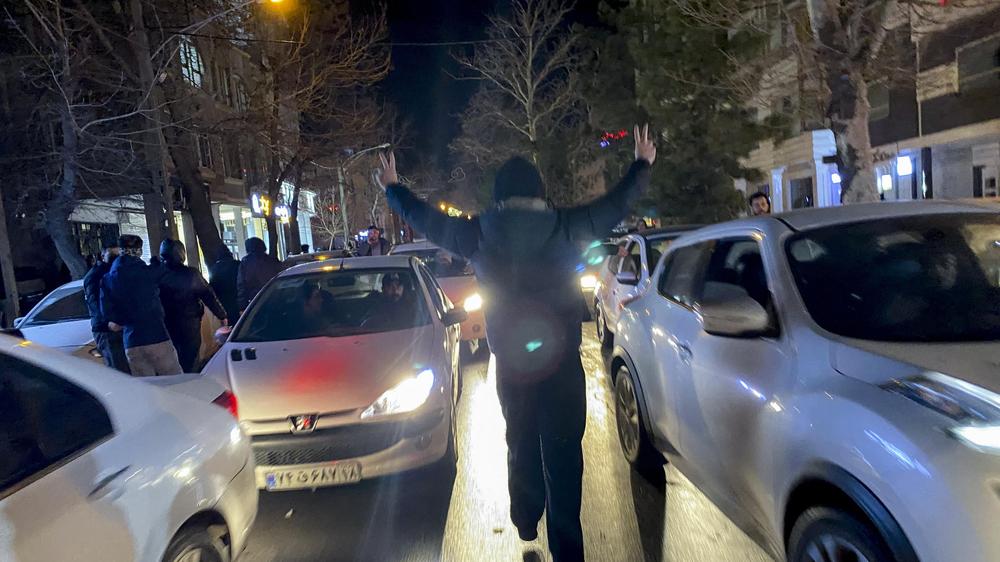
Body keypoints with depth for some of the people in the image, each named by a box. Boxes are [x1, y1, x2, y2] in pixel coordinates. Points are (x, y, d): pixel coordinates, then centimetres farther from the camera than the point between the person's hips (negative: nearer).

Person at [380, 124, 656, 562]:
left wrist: (392, 187, 30)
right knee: (563, 455, 3)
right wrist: (642, 164, 27)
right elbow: (617, 202, 8)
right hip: (561, 361, -2)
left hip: (510, 364, 2)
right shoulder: (565, 226, -7)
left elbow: (424, 218, 11)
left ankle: (526, 522, 39)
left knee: (520, 444, 21)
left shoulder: (478, 233, -4)